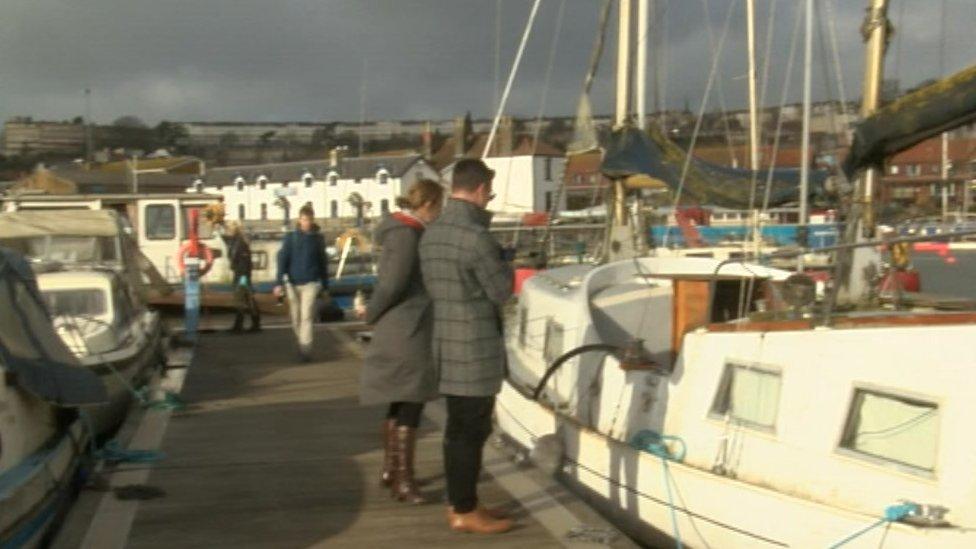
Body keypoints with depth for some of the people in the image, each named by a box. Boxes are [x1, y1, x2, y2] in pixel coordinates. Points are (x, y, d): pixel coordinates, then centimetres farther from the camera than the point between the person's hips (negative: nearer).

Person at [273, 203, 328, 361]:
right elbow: (282, 260, -2)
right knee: (295, 318, 10)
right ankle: (300, 341, 31)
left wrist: (325, 285, 12)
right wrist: (279, 283, -10)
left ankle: (305, 348, -14)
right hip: (292, 283, 1)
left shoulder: (318, 238, 3)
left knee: (307, 316, -13)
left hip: (311, 283, -1)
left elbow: (323, 262, 10)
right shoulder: (290, 238, 0)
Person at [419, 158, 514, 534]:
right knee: (471, 430, -1)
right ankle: (465, 511, 7)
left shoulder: (432, 234, 8)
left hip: (447, 341, 9)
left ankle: (458, 503, 24)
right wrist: (502, 262, 8)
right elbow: (502, 291, -12)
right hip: (475, 347, -9)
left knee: (458, 428, 16)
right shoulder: (476, 236, -20)